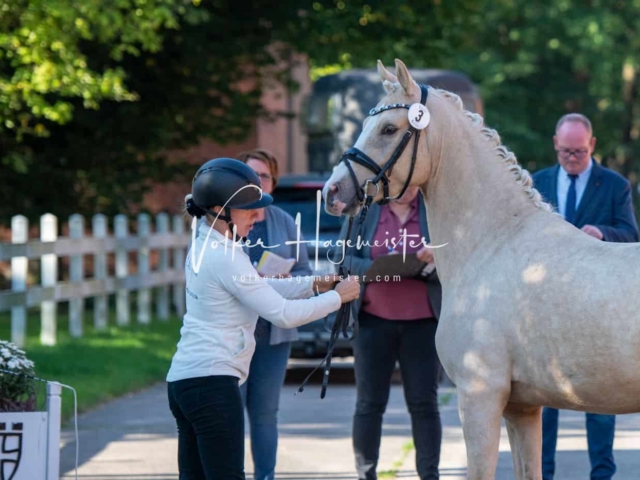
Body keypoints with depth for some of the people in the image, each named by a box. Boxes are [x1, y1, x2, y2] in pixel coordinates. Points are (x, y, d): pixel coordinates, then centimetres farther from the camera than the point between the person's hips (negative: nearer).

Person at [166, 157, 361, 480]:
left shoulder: (203, 247, 12)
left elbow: (260, 289, 22)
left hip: (183, 380, 10)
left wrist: (313, 285, 11)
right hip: (212, 383, -10)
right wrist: (337, 297, -4)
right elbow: (283, 314, -16)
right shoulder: (226, 258, -15)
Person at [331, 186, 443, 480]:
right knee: (369, 403, 4)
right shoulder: (364, 209, 4)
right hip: (374, 320, 0)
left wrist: (435, 261, -18)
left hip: (423, 321, 0)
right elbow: (341, 258, 1)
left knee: (424, 403, 3)